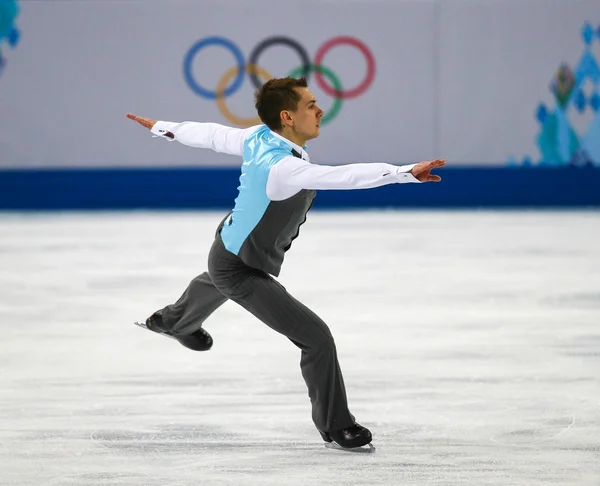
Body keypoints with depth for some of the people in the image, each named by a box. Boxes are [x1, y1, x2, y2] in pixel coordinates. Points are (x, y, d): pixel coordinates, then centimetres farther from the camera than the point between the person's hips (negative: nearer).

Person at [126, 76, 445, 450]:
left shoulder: (258, 138, -15)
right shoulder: (283, 167, -40)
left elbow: (212, 134, 2)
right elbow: (344, 177, -54)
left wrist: (163, 128, 20)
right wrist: (407, 173, -61)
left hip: (228, 248, 9)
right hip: (243, 273, -9)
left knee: (216, 286, 44)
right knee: (316, 338, -11)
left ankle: (174, 321, 76)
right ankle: (335, 425, 6)